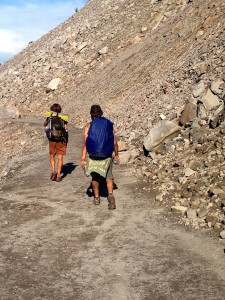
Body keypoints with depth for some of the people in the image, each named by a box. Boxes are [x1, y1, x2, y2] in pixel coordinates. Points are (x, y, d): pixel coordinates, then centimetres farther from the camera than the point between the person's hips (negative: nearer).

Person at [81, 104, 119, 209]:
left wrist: (83, 158, -14)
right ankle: (110, 195, -15)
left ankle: (96, 198, 31)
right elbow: (115, 143, 0)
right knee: (109, 176, 9)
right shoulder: (109, 124, 0)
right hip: (107, 156, 0)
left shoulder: (88, 126, -5)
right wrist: (116, 154, 15)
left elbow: (85, 143, -13)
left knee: (95, 177, 20)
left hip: (93, 156, 0)